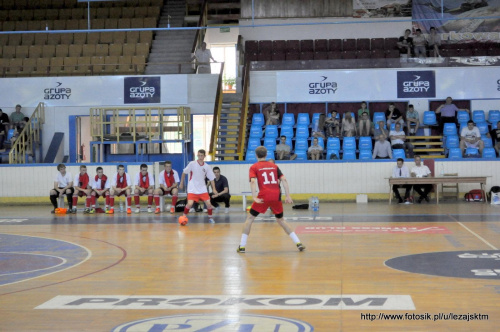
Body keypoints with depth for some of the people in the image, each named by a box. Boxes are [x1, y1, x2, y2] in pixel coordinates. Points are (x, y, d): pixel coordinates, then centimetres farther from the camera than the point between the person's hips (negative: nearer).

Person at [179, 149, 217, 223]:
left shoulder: (206, 166, -2)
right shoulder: (192, 164, -9)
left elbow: (211, 178, 3)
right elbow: (184, 172, 2)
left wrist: (214, 189, -5)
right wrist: (181, 183, 6)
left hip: (202, 189, 3)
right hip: (192, 189, -2)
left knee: (208, 203, -7)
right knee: (190, 203, -18)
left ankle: (210, 217, 16)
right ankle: (184, 217, 5)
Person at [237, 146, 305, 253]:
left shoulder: (254, 167, 8)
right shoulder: (274, 166, 18)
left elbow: (253, 181, -10)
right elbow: (284, 180, 8)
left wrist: (254, 197, -17)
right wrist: (288, 196, 7)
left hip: (264, 196, -3)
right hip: (276, 196, 3)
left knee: (250, 218, 11)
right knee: (281, 220, 20)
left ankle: (242, 246, 6)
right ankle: (298, 243, 12)